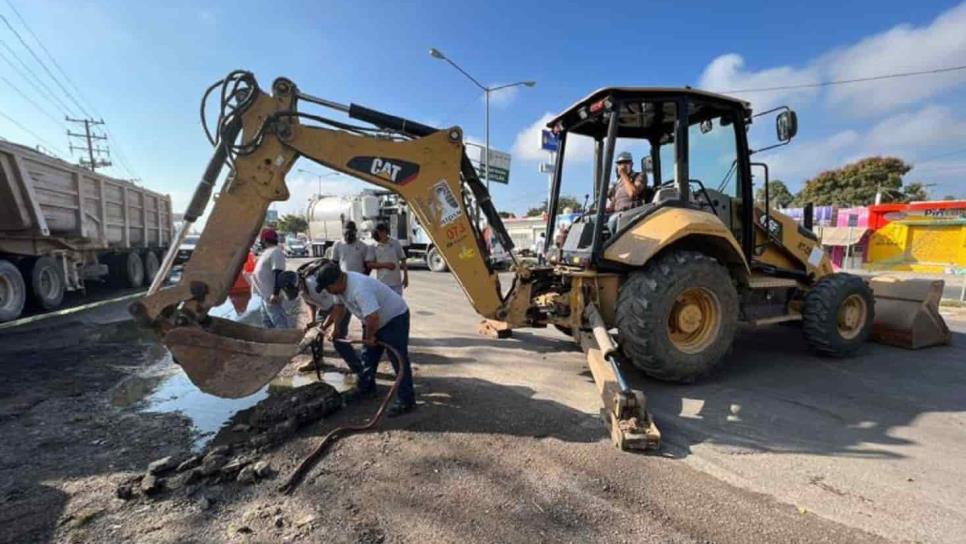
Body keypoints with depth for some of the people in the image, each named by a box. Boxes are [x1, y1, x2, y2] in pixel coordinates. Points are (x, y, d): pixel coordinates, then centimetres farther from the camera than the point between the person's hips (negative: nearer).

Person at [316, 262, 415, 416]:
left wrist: (369, 337, -25)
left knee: (399, 360, -10)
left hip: (395, 317, -10)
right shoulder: (339, 285, -6)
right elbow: (339, 306, 14)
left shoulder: (359, 288, -37)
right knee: (368, 357, 20)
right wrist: (335, 329, 10)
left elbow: (372, 318, -43)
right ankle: (366, 387, 39)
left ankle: (406, 401, -5)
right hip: (374, 321, 10)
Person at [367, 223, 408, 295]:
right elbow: (369, 264, -4)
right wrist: (385, 265, -14)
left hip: (396, 282, 0)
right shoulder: (374, 247, 0)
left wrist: (405, 277, 1)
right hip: (382, 282, 0)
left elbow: (403, 261, 4)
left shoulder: (396, 244, 0)